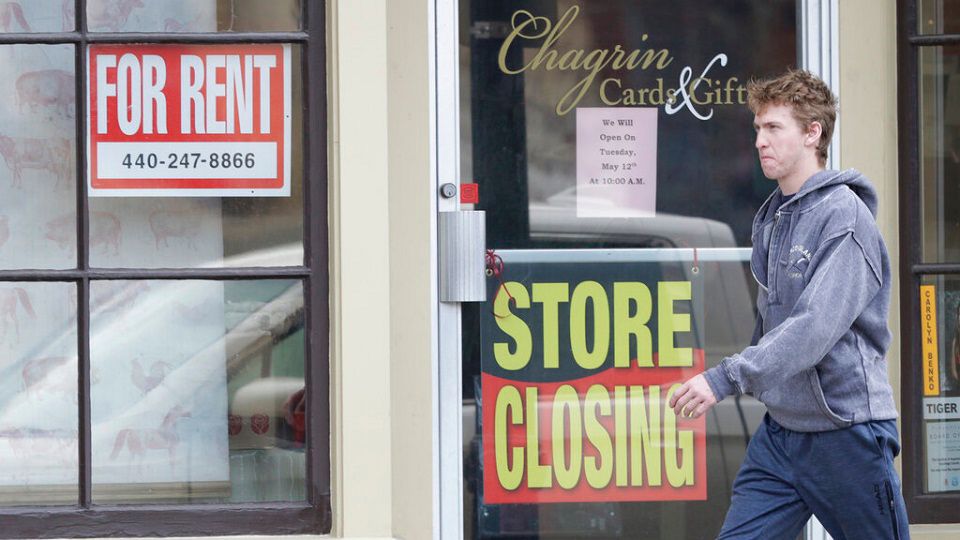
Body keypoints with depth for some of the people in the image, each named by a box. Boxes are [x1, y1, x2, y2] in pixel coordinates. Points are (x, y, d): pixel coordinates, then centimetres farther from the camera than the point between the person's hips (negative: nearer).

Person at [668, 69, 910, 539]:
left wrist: (727, 377, -30)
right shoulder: (770, 217, 11)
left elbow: (816, 326, -25)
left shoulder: (844, 215, -14)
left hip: (847, 430, -7)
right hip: (780, 430, 7)